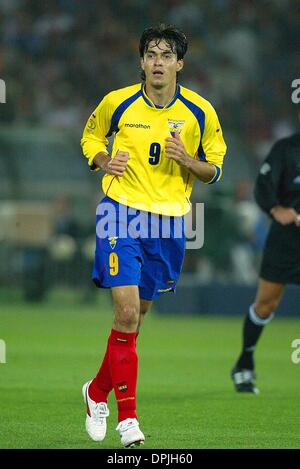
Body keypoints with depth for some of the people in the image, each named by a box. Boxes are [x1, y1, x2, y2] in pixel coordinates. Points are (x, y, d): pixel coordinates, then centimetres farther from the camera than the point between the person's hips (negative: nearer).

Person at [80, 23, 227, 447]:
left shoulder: (200, 112, -1)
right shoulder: (118, 103, -4)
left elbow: (214, 170, 7)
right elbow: (91, 135, 15)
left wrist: (187, 161, -15)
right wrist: (104, 161, -6)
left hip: (169, 221, 3)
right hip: (122, 213, -3)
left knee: (137, 316, 12)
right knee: (127, 313, -16)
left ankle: (98, 391, 36)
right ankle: (127, 417, -11)